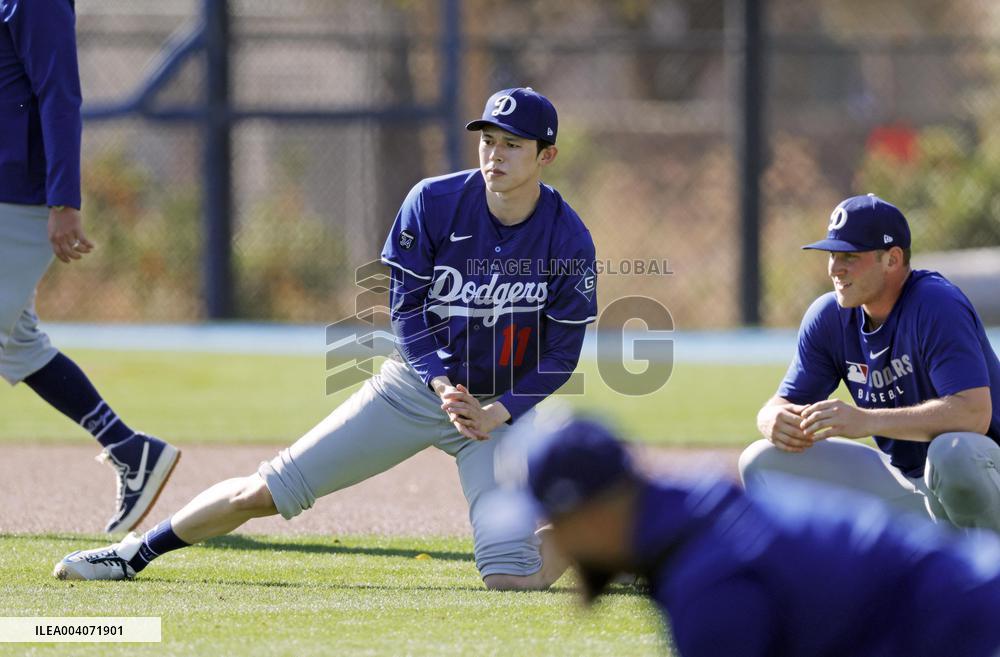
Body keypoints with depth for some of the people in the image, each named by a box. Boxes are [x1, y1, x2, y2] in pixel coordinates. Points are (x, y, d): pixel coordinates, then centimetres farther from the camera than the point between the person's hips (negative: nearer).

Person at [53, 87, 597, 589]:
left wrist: (493, 415, -20)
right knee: (262, 492, -5)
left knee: (511, 581, -17)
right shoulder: (432, 204, -12)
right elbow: (406, 309, -7)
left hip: (496, 407, -1)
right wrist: (442, 385, -23)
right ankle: (138, 552, 15)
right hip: (413, 383, 2)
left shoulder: (568, 240, -15)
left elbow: (562, 352, -8)